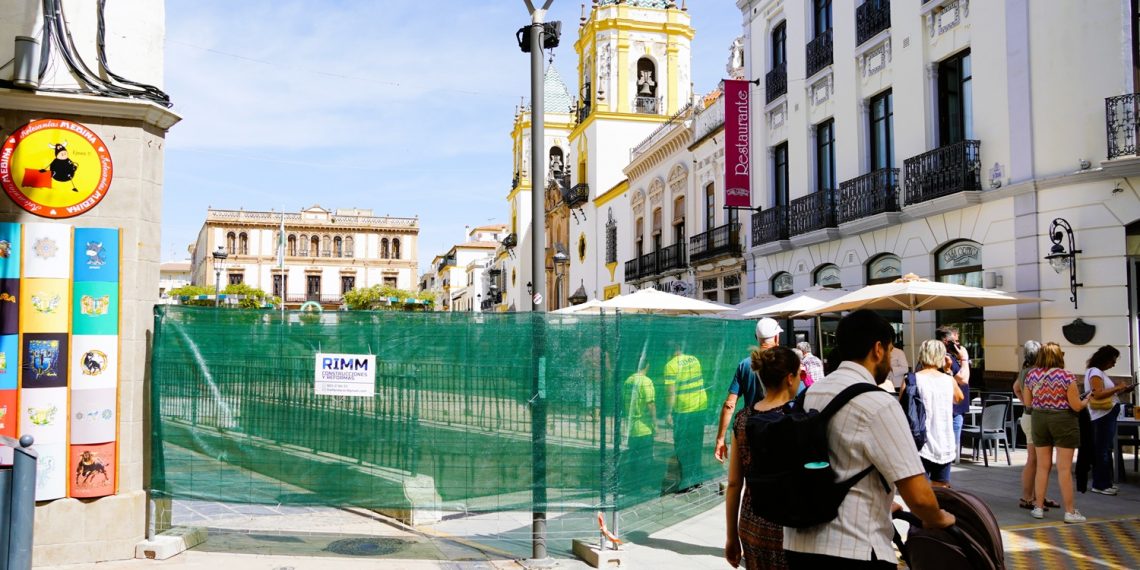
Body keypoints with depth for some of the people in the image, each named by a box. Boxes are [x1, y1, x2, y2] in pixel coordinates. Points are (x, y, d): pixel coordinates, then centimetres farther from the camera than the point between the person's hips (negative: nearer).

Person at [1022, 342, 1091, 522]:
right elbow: (1076, 406, -10)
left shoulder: (1031, 375, -1)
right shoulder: (1066, 376, -13)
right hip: (1063, 421, -4)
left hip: (1039, 420, 4)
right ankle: (1070, 511, 8)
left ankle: (1039, 507, 18)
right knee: (1064, 468, 1)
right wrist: (1086, 400, 10)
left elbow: (1027, 402, 6)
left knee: (1042, 466, 13)